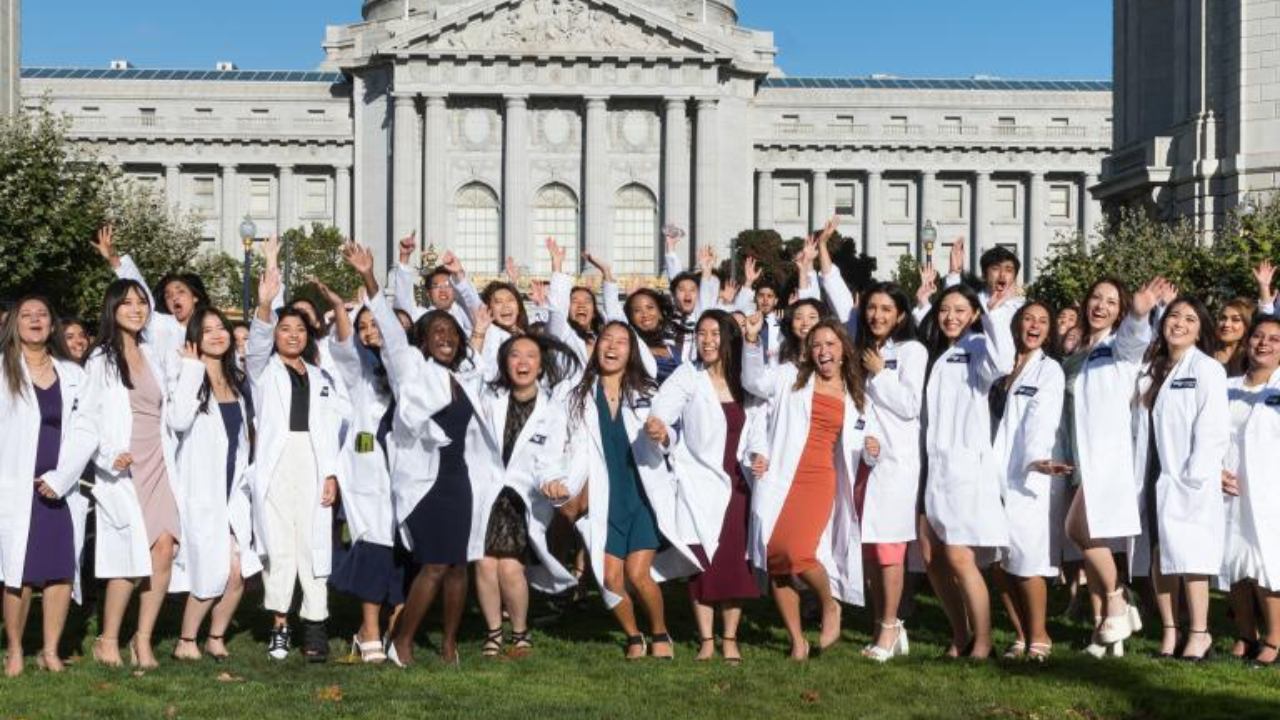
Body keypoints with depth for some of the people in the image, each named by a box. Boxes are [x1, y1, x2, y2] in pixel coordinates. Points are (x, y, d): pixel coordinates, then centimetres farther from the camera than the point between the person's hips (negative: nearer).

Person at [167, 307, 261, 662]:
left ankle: (216, 638, 17)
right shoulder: (189, 379, -5)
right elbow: (179, 419, -25)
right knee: (212, 573, -9)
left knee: (238, 573, -3)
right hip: (201, 489, -6)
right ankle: (186, 641, 10)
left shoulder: (236, 379, 15)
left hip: (234, 488, 6)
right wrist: (191, 367, -18)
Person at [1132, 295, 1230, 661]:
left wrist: (1195, 478, -16)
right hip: (1155, 479, 6)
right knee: (1159, 558, 5)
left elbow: (1213, 430, -10)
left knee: (1188, 557, -7)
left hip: (1190, 481, -6)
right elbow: (1141, 427, 12)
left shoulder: (1207, 369, -3)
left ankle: (1199, 633, 2)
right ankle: (1169, 631, 12)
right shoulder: (1150, 371, 15)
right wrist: (1138, 477, 4)